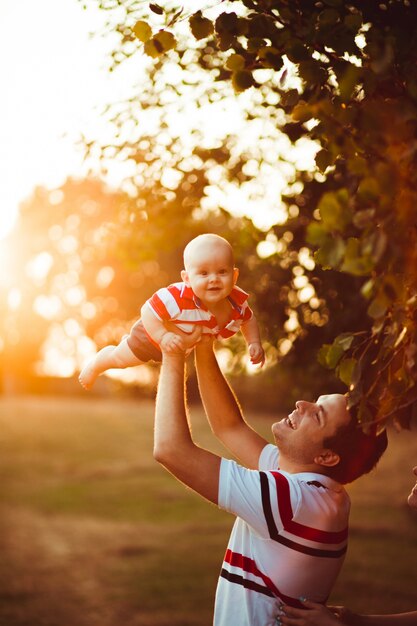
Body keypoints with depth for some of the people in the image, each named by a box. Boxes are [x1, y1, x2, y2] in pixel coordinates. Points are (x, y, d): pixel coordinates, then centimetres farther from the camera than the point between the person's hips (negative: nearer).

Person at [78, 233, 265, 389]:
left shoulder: (238, 302, -32)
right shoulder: (178, 298, -51)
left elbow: (248, 320, -10)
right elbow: (148, 312, -43)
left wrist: (254, 343, -24)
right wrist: (163, 336, -54)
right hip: (153, 334, -7)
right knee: (119, 357, 17)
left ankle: (128, 340, 70)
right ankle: (95, 366, 53)